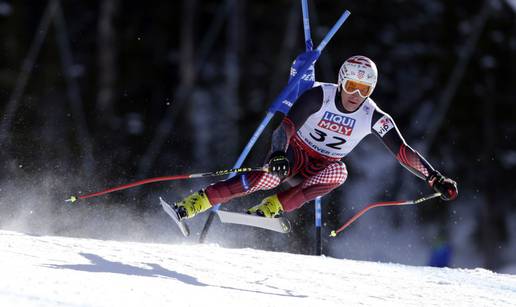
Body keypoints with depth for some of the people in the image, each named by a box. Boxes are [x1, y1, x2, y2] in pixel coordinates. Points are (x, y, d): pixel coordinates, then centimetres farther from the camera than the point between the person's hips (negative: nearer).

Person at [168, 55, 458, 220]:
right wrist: (278, 154, -49)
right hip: (295, 154, -3)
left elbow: (404, 152, -12)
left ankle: (273, 207, -29)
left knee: (339, 171, -34)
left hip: (323, 169, 3)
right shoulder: (320, 96, -20)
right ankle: (195, 203, -30)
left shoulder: (374, 117, -14)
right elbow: (287, 125, -29)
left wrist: (436, 178, -21)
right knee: (270, 176, -34)